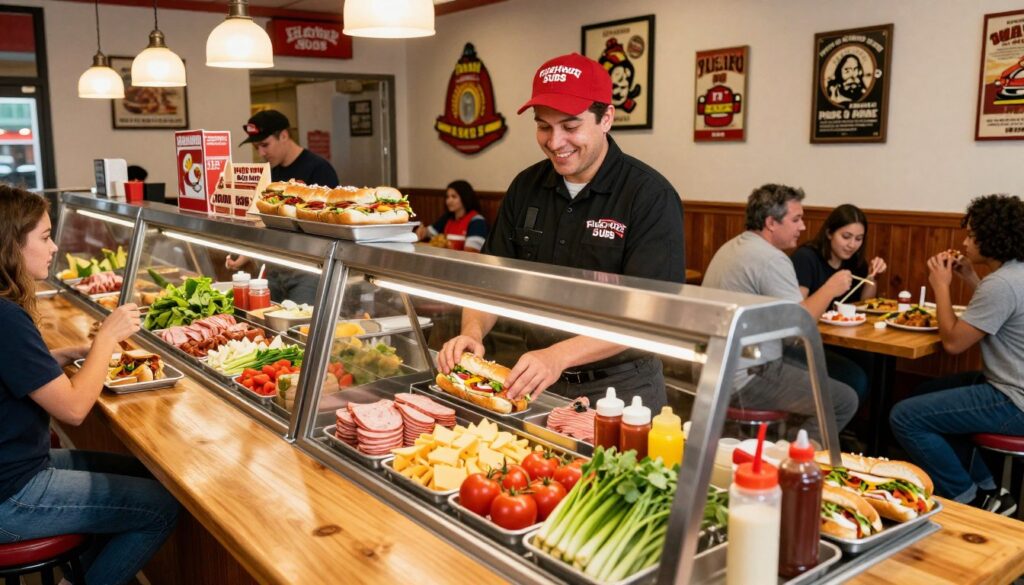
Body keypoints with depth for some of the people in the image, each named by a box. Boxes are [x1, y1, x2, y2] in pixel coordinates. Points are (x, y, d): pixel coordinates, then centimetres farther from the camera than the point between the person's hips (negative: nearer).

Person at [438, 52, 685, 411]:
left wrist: (559, 355, -37)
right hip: (539, 383, 5)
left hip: (622, 388, -5)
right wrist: (473, 331, -19)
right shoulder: (526, 188, 2)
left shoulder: (651, 196, -17)